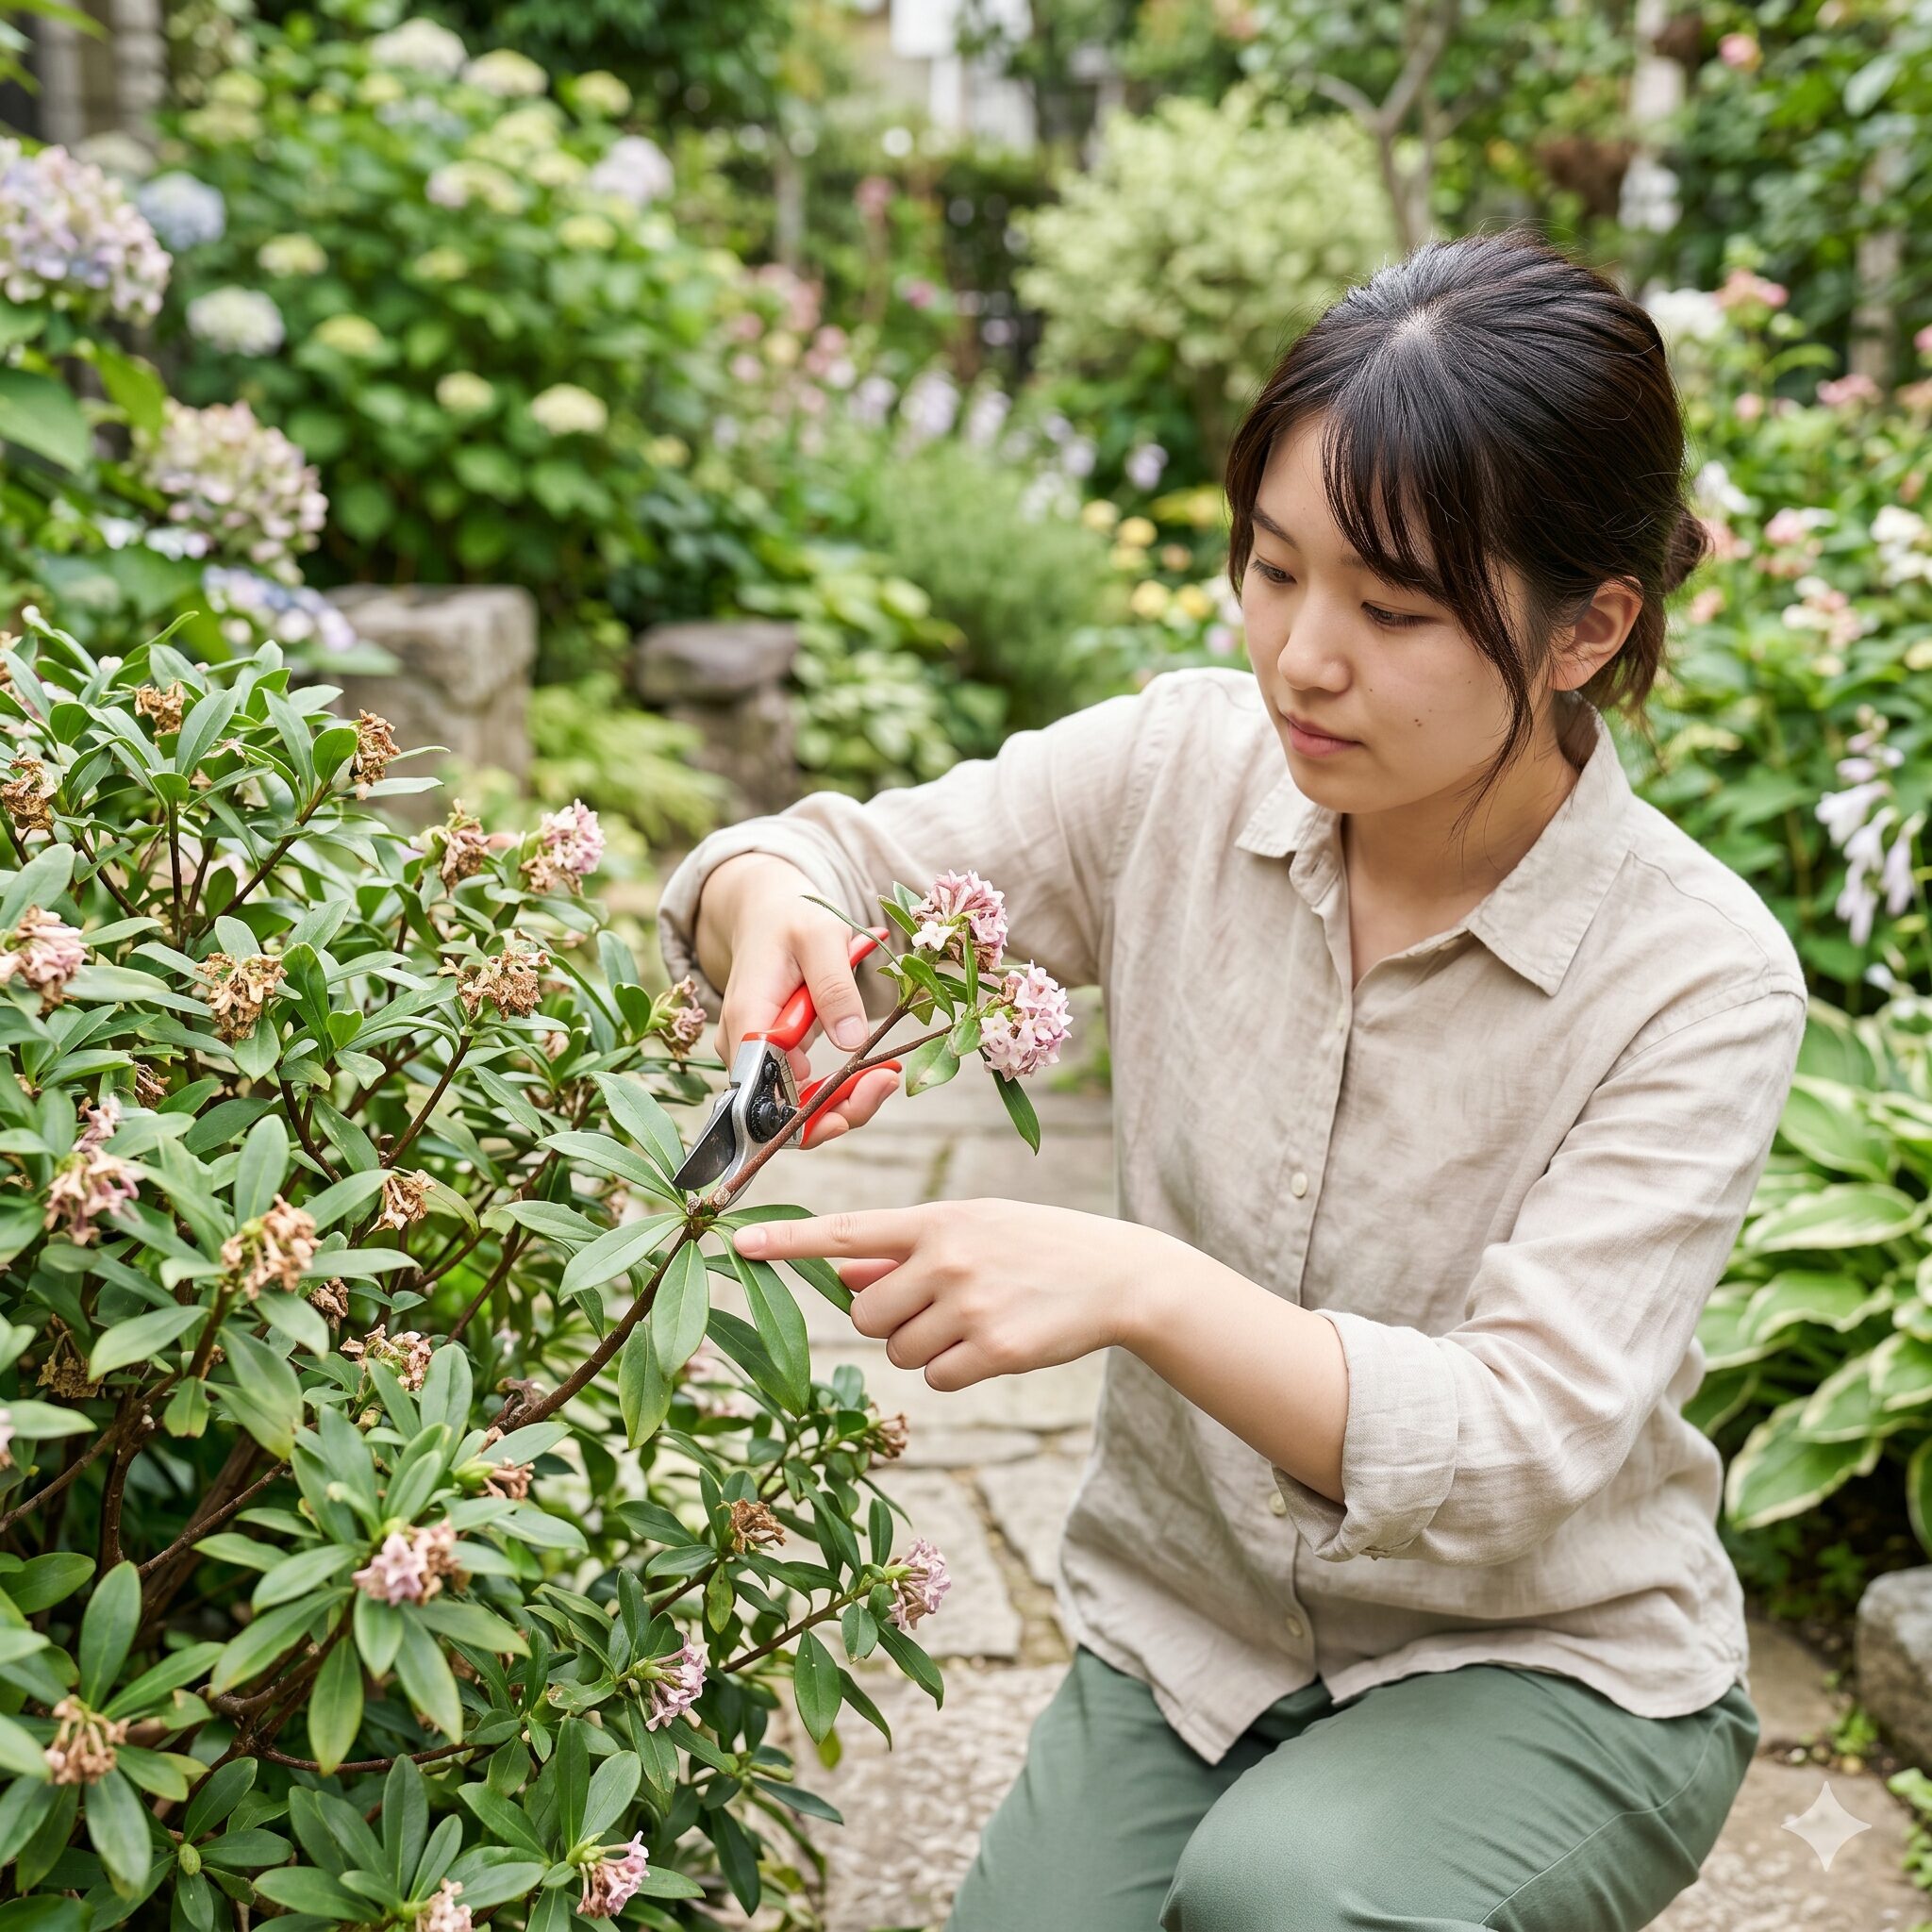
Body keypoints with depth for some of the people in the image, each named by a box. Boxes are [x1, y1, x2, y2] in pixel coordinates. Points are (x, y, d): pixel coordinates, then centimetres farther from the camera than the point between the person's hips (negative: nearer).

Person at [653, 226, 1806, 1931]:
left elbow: (1519, 1451, -26)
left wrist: (1140, 1289, -40)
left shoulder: (1699, 983, -20)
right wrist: (774, 916, -26)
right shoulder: (1182, 769, -10)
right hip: (1185, 1628, 3)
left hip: (1543, 1665, -3)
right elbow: (840, 866, -1)